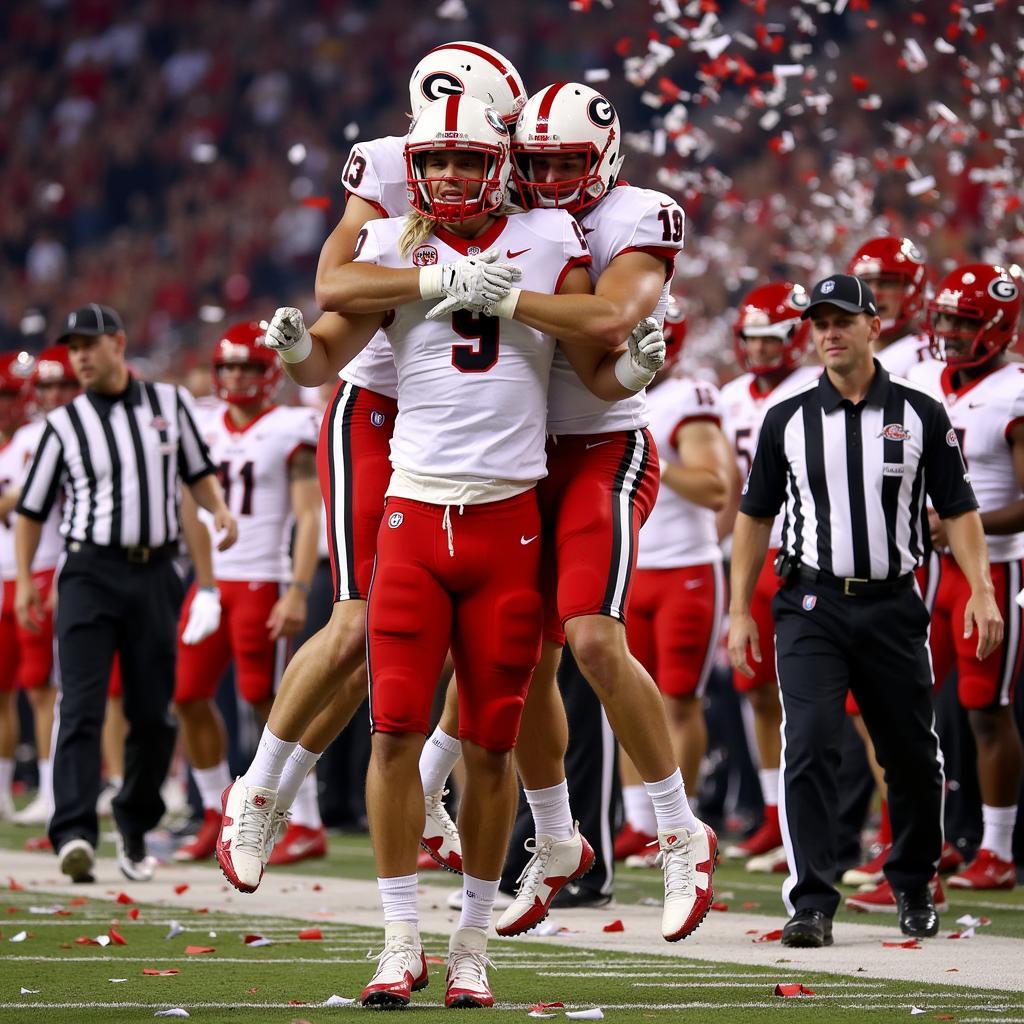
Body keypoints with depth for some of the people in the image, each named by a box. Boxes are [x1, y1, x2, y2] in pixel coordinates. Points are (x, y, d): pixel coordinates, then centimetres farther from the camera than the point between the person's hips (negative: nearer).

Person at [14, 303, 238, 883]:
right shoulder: (64, 424, 4)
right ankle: (75, 834, -22)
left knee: (154, 715, 4)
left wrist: (220, 508, 0)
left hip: (154, 574, 2)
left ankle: (135, 829, 20)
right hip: (89, 573, -2)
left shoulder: (170, 403, 8)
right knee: (82, 709, -13)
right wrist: (24, 580, 1)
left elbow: (197, 471, 19)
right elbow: (32, 508, 9)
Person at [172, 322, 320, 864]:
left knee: (269, 702, -8)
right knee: (189, 696, 5)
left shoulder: (290, 430, -6)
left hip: (262, 581, -6)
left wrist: (298, 592, -18)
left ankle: (308, 825, -1)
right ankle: (217, 813, 19)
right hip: (209, 580, 6)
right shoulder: (206, 428, 11)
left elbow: (309, 517, -10)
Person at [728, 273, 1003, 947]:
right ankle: (812, 905, -15)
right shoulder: (788, 420, 5)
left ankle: (914, 890, 26)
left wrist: (981, 591, -10)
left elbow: (958, 510, 4)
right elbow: (756, 516, 11)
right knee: (810, 747, -14)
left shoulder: (920, 415, 4)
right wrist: (740, 611, 5)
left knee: (913, 757, 6)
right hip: (812, 607, 0)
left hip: (893, 607, 1)